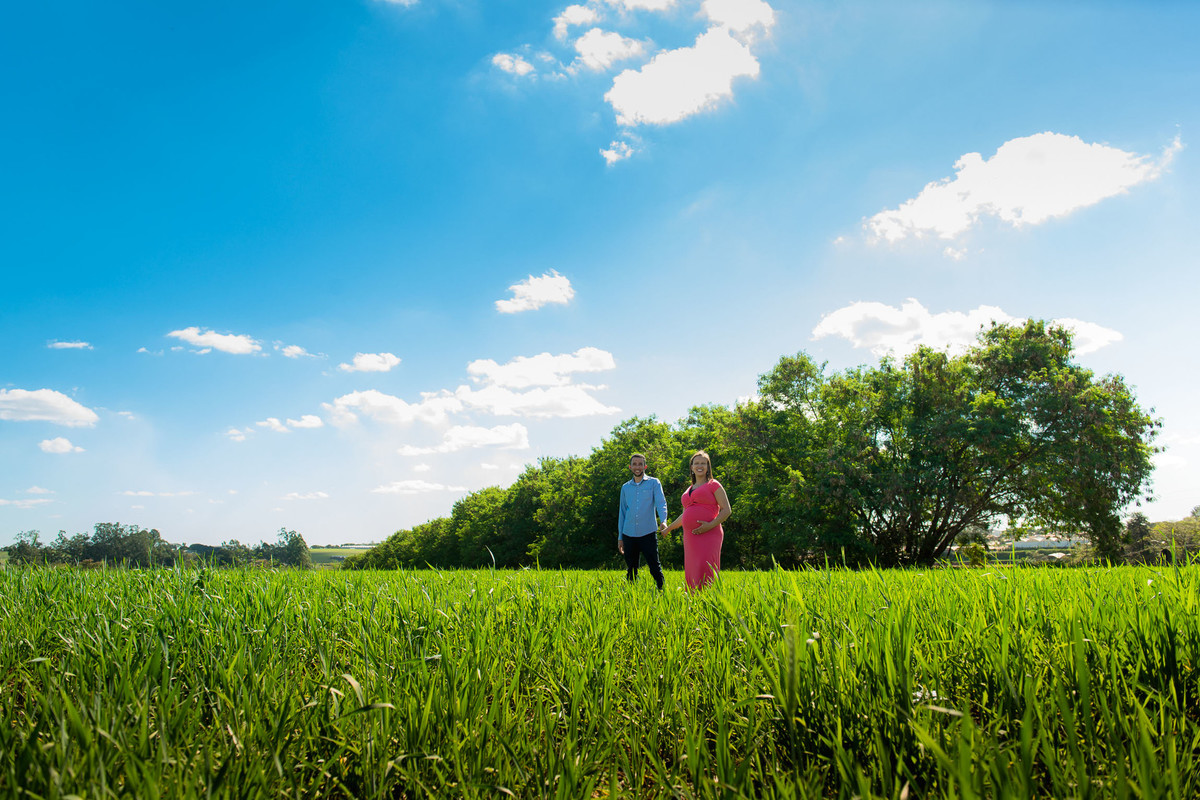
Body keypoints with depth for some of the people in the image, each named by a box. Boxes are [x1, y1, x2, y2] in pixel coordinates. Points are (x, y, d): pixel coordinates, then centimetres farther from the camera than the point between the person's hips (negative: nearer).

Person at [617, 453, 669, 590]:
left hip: (648, 533, -3)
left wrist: (663, 521, -29)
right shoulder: (625, 487, 15)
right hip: (629, 534, 4)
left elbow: (661, 503, -9)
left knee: (654, 567, -6)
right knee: (631, 570, 8)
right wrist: (620, 537, 15)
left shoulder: (654, 483, 5)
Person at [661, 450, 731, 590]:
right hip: (690, 537, 6)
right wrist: (669, 528, 41)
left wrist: (710, 525, -15)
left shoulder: (713, 485, 5)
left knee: (705, 570, -19)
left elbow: (727, 510, -2)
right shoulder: (689, 490, 23)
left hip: (709, 535, -6)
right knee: (692, 572, 1)